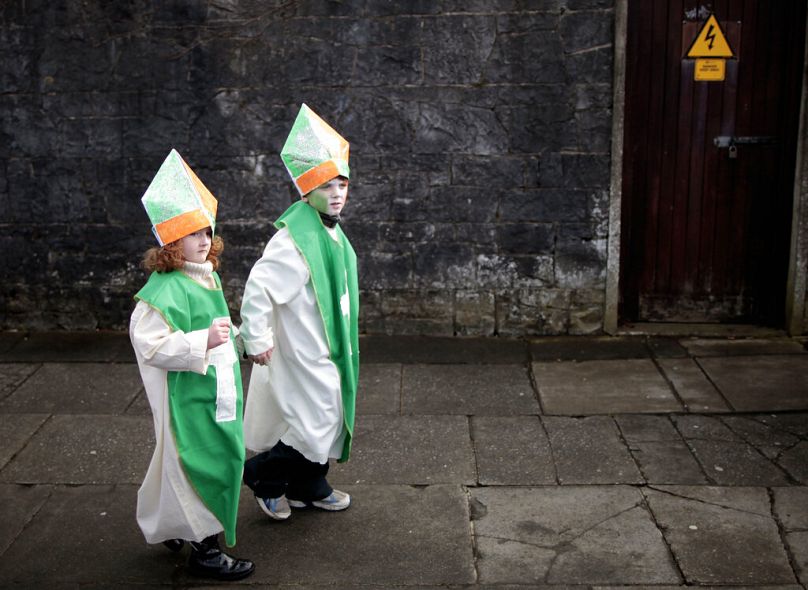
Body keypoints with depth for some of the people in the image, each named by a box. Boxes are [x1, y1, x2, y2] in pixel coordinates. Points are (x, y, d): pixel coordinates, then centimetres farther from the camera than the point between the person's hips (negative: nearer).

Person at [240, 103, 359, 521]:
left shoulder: (331, 232, 7)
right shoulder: (295, 239, -24)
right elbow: (258, 288, -28)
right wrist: (256, 341, -22)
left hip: (327, 351, 9)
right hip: (301, 355, -9)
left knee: (328, 421, 18)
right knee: (314, 426, -3)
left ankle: (309, 488, 35)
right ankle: (263, 476, 18)